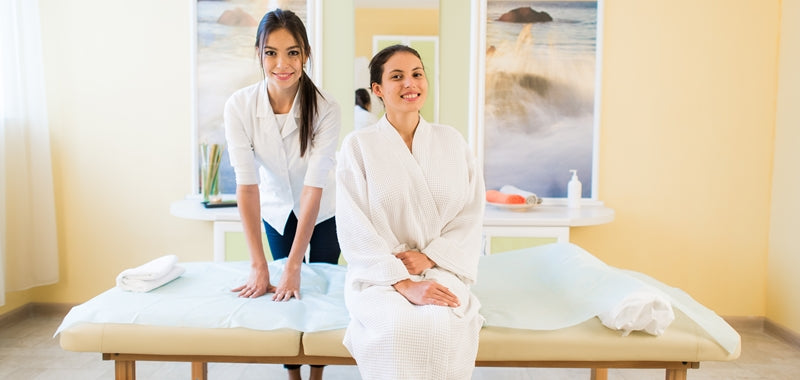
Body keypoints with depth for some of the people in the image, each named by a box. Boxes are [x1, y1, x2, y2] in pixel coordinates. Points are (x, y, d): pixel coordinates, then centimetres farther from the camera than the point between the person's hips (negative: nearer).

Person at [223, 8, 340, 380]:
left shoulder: (326, 109, -30)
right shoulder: (239, 106, -25)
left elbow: (313, 187, -31)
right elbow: (247, 184, -27)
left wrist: (293, 267, -33)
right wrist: (258, 265, -30)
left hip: (323, 209, -1)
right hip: (277, 209, 1)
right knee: (285, 294, 8)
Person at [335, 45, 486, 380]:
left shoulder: (452, 141, 9)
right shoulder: (358, 145, 1)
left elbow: (470, 215, 6)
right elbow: (354, 229, -6)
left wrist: (429, 257, -9)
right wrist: (403, 284, -16)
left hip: (439, 269, 2)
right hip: (378, 275, -2)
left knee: (443, 325, -30)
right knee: (399, 327, -32)